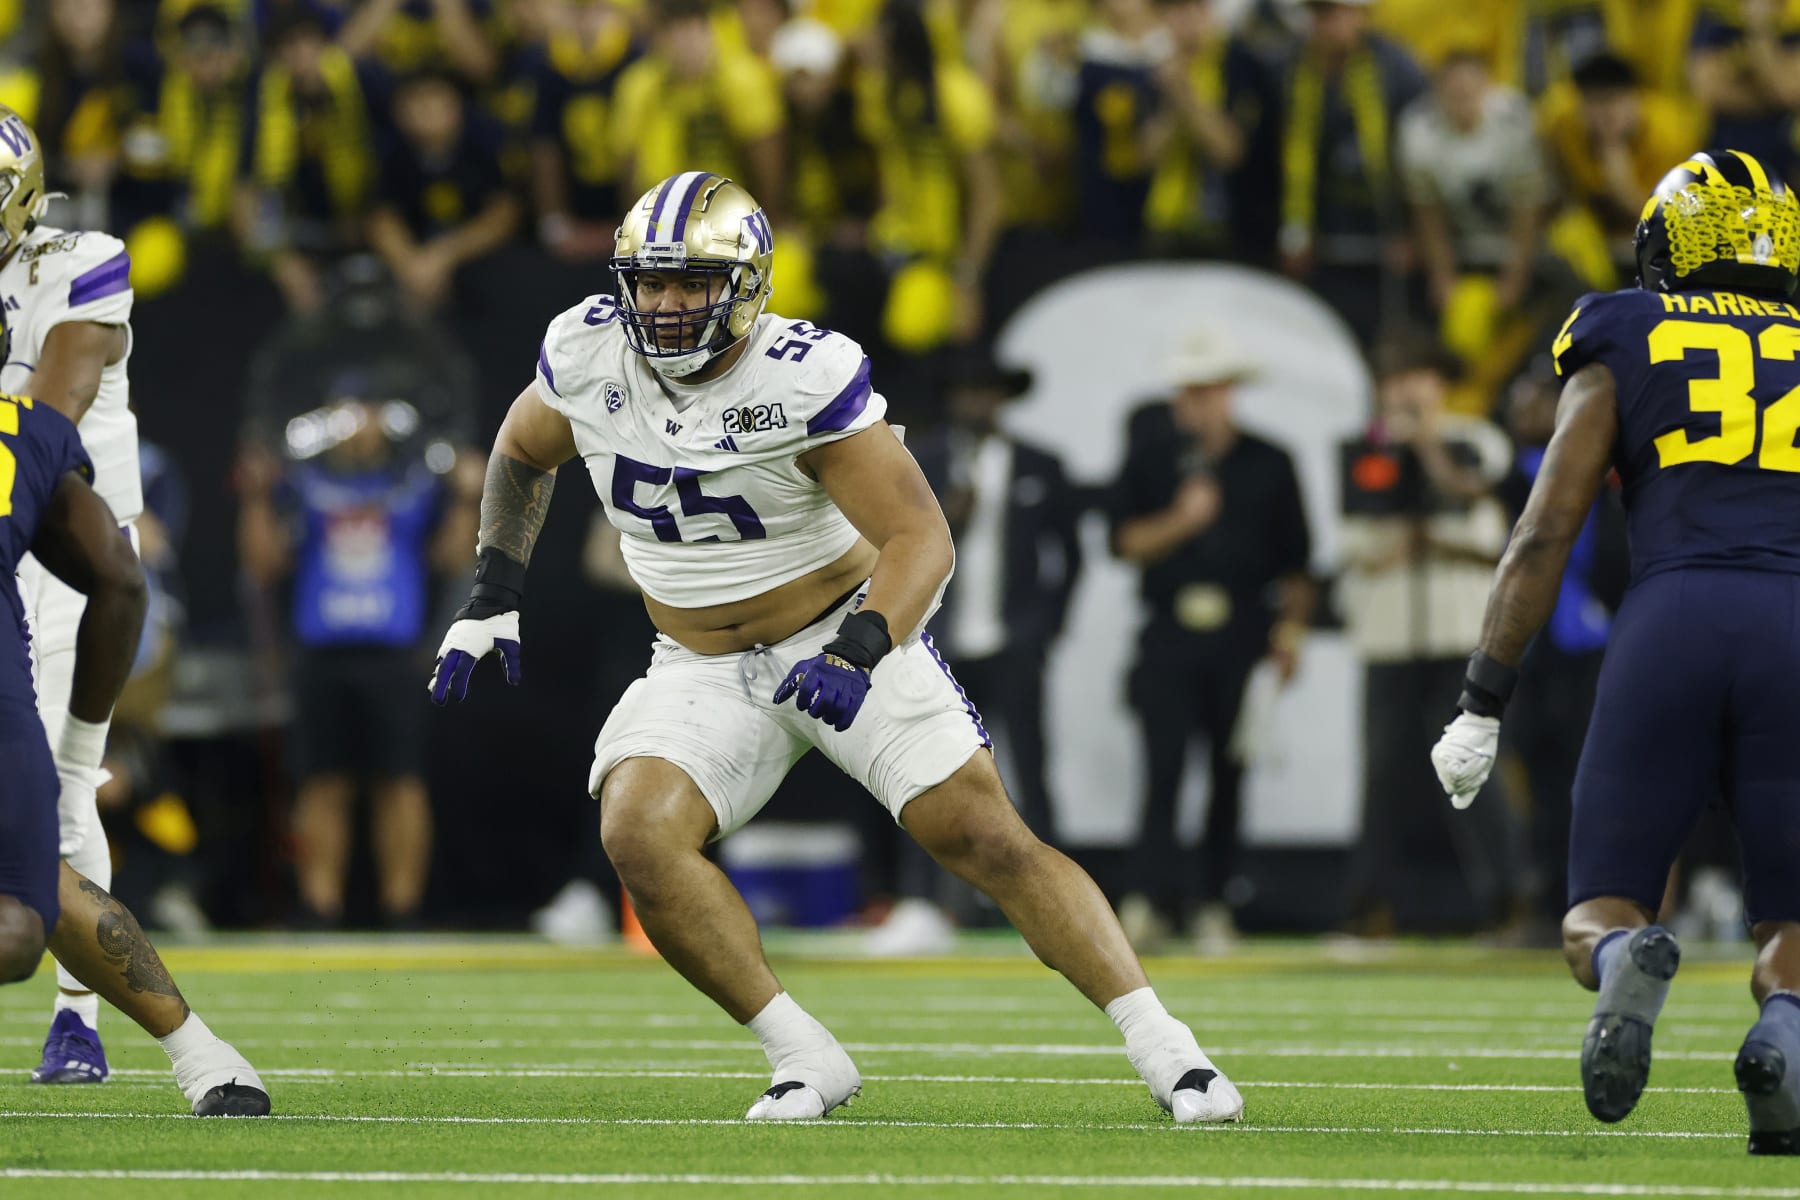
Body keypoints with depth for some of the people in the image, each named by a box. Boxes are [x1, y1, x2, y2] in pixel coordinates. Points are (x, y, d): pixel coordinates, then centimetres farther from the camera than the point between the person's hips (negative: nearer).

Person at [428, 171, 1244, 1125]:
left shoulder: (806, 379, -23)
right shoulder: (587, 354, -9)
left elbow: (920, 538, -25)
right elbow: (523, 452, 15)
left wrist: (863, 649, -42)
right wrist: (492, 595, 7)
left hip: (841, 633, -4)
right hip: (703, 674, 4)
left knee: (986, 839, -12)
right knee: (638, 837, -22)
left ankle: (1163, 1050, -3)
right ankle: (805, 1059, -12)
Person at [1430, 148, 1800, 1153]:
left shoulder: (1624, 351, 18)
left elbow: (1545, 534, 10)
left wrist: (1482, 711, 10)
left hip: (1671, 627, -1)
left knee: (1598, 919, 10)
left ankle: (1626, 960, -30)